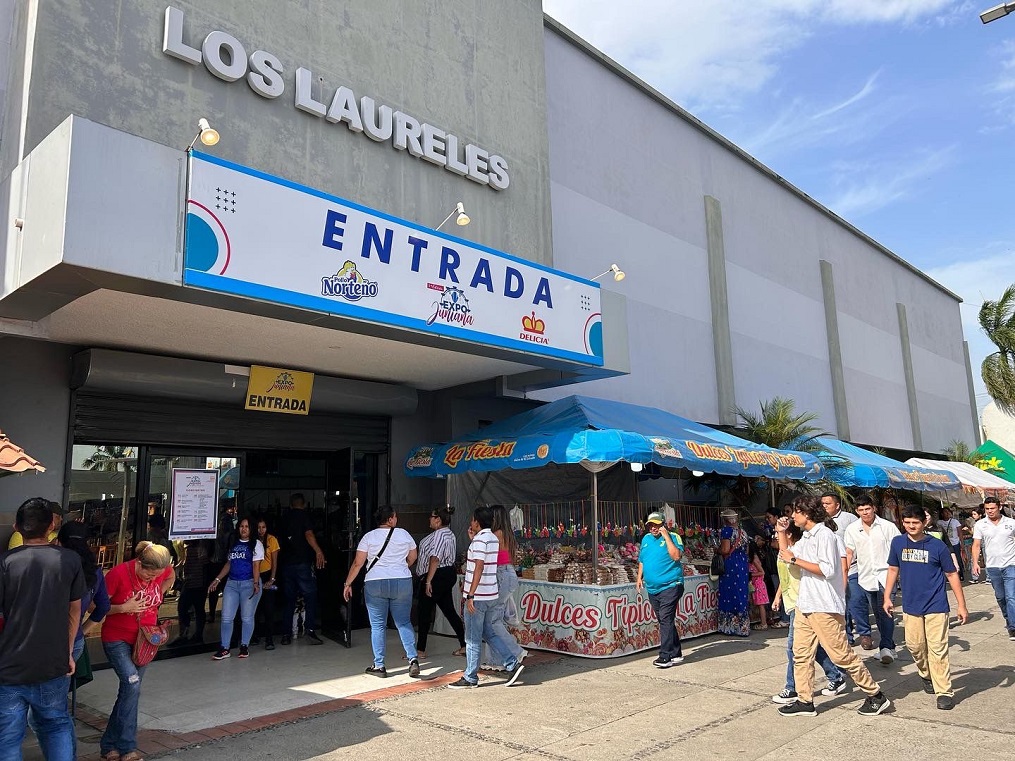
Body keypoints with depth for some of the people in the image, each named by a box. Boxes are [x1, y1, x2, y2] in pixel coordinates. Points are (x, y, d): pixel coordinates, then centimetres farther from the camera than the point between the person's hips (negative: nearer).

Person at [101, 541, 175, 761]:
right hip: (117, 639, -5)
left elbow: (171, 577, 14)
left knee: (130, 690, 9)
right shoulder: (118, 574, -24)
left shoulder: (163, 570, -12)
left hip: (144, 639, 5)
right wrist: (123, 607, -27)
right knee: (132, 684, -21)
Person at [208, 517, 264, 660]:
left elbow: (256, 565, -7)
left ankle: (244, 646, 11)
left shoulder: (256, 544, 1)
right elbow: (228, 564, 21)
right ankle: (224, 648, 4)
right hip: (231, 584, 5)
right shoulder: (234, 544, 16)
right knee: (226, 617, -1)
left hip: (249, 583, -5)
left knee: (247, 617, -1)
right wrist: (217, 580, 14)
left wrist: (256, 583, -17)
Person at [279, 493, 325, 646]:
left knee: (289, 599, 11)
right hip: (302, 563, -5)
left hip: (286, 563, 5)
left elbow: (280, 540, 20)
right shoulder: (304, 516, -2)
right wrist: (318, 551, -28)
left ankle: (286, 634, 9)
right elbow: (308, 534, -19)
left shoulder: (284, 518, 14)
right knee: (310, 596, -1)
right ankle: (310, 630, -10)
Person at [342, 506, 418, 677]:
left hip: (375, 584, -1)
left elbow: (358, 563, -6)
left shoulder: (369, 537, -2)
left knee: (378, 626, 8)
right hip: (403, 584, 1)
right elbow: (412, 557, 14)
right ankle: (413, 658, 0)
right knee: (404, 623, 12)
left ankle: (379, 666, 11)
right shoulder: (404, 534, 3)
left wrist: (348, 584, 2)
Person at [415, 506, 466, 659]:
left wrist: (428, 581, -24)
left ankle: (420, 651, 6)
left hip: (437, 576, -10)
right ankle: (464, 645, 16)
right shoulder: (450, 534, 16)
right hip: (449, 574, 10)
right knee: (449, 610, 14)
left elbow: (435, 559, -23)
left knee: (424, 612, -1)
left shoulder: (439, 534, -17)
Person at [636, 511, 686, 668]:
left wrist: (666, 536, -20)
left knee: (665, 620, -11)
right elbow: (642, 560, 22)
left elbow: (676, 556, -22)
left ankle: (665, 656, -8)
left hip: (670, 586, -7)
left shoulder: (673, 537, -6)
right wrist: (640, 578, 14)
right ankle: (676, 654, 23)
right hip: (652, 589, 7)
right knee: (664, 621, 13)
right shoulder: (646, 539, 13)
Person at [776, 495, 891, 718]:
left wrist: (795, 559, -19)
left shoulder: (824, 535, -14)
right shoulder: (806, 537, 15)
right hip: (805, 605, 9)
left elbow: (827, 570, -22)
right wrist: (781, 533, 14)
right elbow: (786, 555, 24)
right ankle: (804, 701, 15)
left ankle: (875, 695, 15)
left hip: (825, 606, -9)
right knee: (801, 654, 8)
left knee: (841, 655, -1)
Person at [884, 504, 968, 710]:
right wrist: (887, 597, 10)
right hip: (911, 606, 3)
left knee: (938, 649, -4)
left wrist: (962, 605, -2)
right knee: (914, 646, 12)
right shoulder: (897, 543, 0)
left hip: (936, 606, -3)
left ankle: (944, 692, 5)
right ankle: (926, 676, 37)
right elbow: (893, 569, 11)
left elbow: (952, 575, -2)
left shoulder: (937, 545, -8)